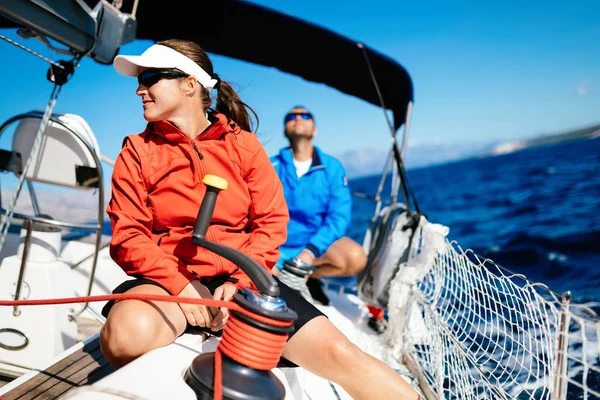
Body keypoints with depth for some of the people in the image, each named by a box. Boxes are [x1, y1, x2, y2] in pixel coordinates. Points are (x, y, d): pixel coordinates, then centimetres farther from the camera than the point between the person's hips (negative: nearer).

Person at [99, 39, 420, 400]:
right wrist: (180, 285, -17)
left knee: (334, 350, -17)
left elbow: (271, 222, 3)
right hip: (170, 278, 0)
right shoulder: (137, 153, 7)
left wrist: (240, 282, -13)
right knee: (128, 333, -36)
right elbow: (128, 237, -1)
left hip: (239, 279, 1)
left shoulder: (243, 144, 8)